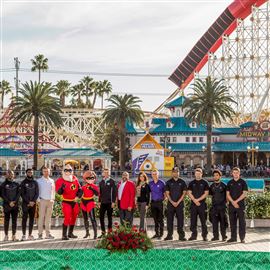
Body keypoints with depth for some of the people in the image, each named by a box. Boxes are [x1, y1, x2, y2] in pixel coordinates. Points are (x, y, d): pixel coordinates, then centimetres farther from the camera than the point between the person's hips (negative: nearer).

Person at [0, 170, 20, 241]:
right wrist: (9, 202, -12)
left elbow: (19, 193, 4)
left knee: (14, 220, 2)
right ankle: (6, 235, 6)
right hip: (6, 205, -2)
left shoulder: (16, 184, 10)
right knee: (6, 220, 2)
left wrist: (14, 201, -10)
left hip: (15, 205, 2)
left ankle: (14, 235, 5)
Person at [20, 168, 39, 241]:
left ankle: (30, 234, 8)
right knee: (24, 219, -5)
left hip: (33, 203, 3)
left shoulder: (35, 182, 11)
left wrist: (33, 201, -8)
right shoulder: (23, 183, 3)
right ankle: (24, 235, -4)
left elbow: (37, 193, 7)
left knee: (32, 219, 4)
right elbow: (22, 194, -3)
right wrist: (28, 202, -12)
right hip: (25, 204, -3)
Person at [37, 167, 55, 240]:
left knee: (48, 217, 4)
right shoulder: (39, 181, 3)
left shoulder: (52, 181, 13)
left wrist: (53, 199, 10)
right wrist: (38, 200, -6)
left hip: (50, 201, 3)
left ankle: (48, 234, 7)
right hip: (42, 201, -3)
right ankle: (40, 234, -4)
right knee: (41, 217, -7)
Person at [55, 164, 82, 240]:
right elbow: (59, 192, -24)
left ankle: (70, 233, 31)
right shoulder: (60, 181, -12)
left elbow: (80, 189, 10)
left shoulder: (75, 179, 3)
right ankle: (64, 235, -9)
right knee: (67, 218, -17)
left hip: (74, 202, 6)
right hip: (66, 202, -6)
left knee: (74, 218, 15)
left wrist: (78, 196, -6)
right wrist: (62, 187, -44)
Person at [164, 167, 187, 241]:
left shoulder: (182, 182, 5)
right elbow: (167, 193, 3)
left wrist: (178, 202, -7)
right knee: (169, 219, 2)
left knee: (180, 219, -2)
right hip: (170, 204, 1)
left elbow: (184, 193, 2)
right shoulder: (169, 182, 6)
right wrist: (172, 202, -8)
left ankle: (181, 235, 1)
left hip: (179, 203, -1)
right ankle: (169, 235, 8)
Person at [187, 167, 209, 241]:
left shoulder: (204, 183, 4)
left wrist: (198, 199, -11)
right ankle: (194, 235, 11)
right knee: (193, 220, 3)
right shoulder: (191, 183, 10)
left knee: (203, 221, -2)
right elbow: (189, 193, 4)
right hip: (193, 204, 2)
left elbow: (206, 193, -3)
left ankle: (204, 235, 3)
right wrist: (195, 200, -9)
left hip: (202, 204, -2)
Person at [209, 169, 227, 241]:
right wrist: (213, 201, 8)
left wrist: (225, 201, -1)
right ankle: (216, 236, 9)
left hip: (222, 206, -3)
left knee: (222, 222, -1)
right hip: (214, 207, 3)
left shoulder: (223, 185, 0)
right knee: (214, 222, 3)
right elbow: (210, 194, 18)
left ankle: (224, 236, 5)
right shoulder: (212, 186, 10)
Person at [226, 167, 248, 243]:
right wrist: (233, 202, -8)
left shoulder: (243, 182, 2)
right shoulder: (230, 183, 10)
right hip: (231, 205, 3)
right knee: (232, 221, 6)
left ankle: (242, 238, 1)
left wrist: (236, 201, -11)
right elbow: (228, 194, 6)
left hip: (240, 204, -3)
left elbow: (244, 194, -5)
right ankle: (233, 237, 12)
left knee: (242, 221, -3)